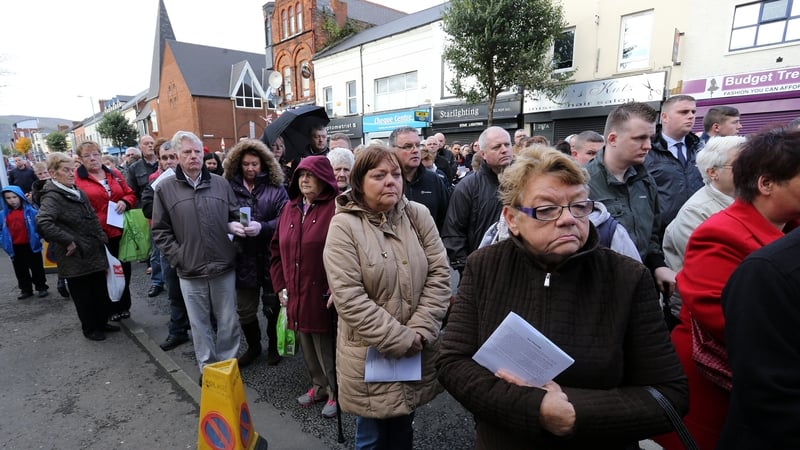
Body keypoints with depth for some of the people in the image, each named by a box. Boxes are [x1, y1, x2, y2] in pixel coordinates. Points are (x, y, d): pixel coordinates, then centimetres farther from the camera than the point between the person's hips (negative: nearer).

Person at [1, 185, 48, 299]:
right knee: (20, 270, 14)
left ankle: (41, 287, 19)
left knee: (37, 268, 8)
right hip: (15, 248, 4)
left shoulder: (30, 211, -11)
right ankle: (26, 290, 25)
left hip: (31, 245, -4)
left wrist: (38, 236, -14)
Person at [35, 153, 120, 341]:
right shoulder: (52, 197, -15)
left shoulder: (79, 193, 11)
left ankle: (102, 322, 31)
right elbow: (42, 222, -31)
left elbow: (93, 219, 18)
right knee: (83, 295, 7)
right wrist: (68, 241, -25)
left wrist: (101, 239, 11)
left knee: (102, 291, 15)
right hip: (75, 257, -7)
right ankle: (90, 328, 23)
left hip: (94, 252, 7)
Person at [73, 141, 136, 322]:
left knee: (124, 269, 13)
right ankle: (111, 309, 23)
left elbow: (130, 194, 15)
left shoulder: (114, 174, 9)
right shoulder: (77, 178, -4)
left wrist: (125, 202, -7)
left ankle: (124, 306, 29)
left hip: (120, 231, 4)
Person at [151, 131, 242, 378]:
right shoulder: (165, 188, 0)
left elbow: (235, 216, 13)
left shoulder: (221, 183, 3)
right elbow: (160, 231, 2)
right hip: (190, 272, -1)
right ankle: (207, 367, 32)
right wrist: (178, 258, -6)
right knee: (200, 324, 13)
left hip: (224, 267, 1)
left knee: (228, 322, 12)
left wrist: (235, 226, -9)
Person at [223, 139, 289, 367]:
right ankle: (253, 346, 38)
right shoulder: (230, 187, 1)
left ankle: (273, 346, 36)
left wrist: (262, 227, -24)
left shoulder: (275, 188, -3)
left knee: (273, 306, 13)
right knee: (245, 309, 13)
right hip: (244, 258, 2)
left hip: (271, 256, -1)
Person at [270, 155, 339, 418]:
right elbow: (276, 250, 14)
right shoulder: (290, 208, 9)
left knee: (327, 347, 6)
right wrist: (280, 286, 8)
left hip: (324, 296, -6)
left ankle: (336, 392, 30)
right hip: (295, 295, 6)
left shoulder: (336, 208, -11)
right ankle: (319, 386, 41)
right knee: (307, 345, 19)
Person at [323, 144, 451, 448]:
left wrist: (419, 332, -11)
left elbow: (439, 274, -3)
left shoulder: (418, 215, -2)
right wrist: (400, 340, -17)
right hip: (371, 354, -3)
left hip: (418, 352, 4)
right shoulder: (344, 226, -12)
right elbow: (348, 297, -18)